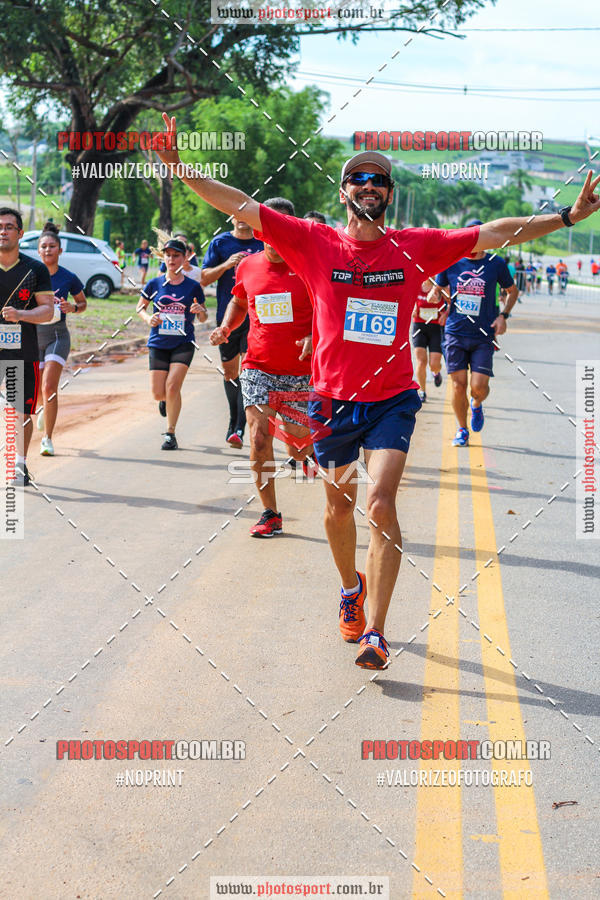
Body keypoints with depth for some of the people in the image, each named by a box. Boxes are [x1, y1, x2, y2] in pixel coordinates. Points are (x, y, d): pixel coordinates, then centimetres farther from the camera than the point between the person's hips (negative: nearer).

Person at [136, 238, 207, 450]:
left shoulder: (193, 287, -1)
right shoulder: (154, 284, 1)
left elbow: (203, 318, 8)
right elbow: (140, 307, 15)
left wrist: (200, 311, -15)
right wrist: (148, 318, -6)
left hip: (183, 344, -2)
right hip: (158, 344, 2)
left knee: (172, 386, -17)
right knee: (158, 394, -1)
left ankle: (170, 433, -2)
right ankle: (166, 399, 38)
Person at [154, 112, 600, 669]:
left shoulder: (415, 247, 1)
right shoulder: (315, 243, -3)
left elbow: (493, 233, 4)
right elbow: (242, 207, -7)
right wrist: (180, 169, -15)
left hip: (392, 400, -1)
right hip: (333, 400, 1)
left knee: (381, 504, -16)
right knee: (339, 508, 14)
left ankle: (374, 632, -11)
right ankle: (351, 589, 43)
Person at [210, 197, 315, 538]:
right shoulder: (248, 266, 4)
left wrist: (315, 337, -20)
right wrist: (226, 327, 4)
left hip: (301, 371, -2)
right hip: (258, 367, 2)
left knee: (298, 448, 7)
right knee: (259, 437, -12)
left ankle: (313, 450, 46)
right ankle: (270, 515, -2)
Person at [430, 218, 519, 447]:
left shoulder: (496, 264, 0)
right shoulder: (451, 262, 2)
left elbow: (512, 291, 15)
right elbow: (437, 289, 17)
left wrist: (503, 316, 1)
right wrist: (434, 295, -8)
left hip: (483, 336, -1)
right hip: (455, 333, 1)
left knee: (479, 387, -9)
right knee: (458, 385, -1)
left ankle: (477, 405, 28)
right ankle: (462, 430, 20)